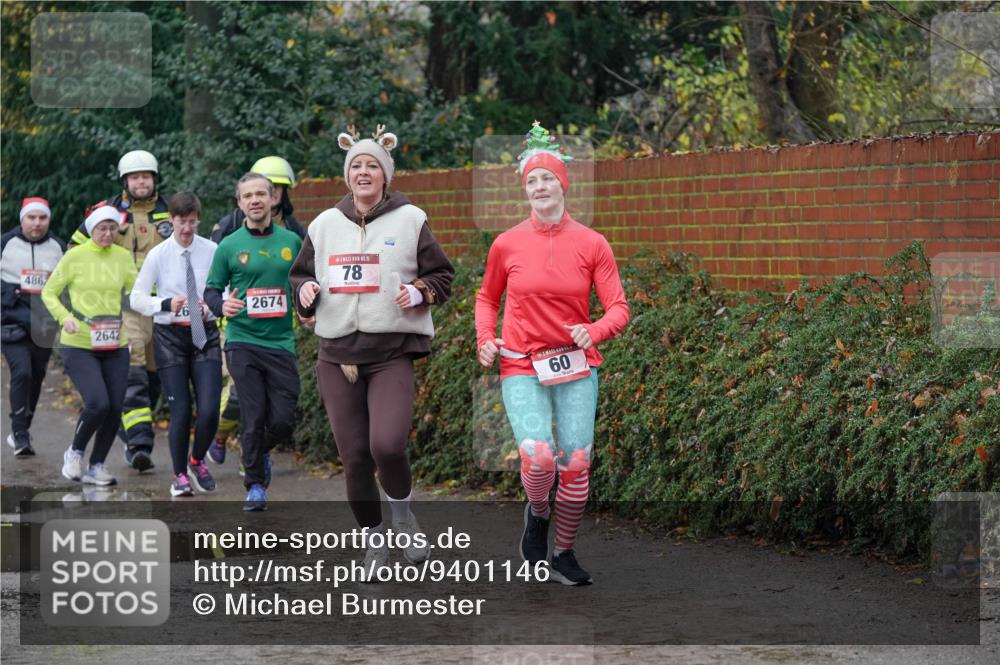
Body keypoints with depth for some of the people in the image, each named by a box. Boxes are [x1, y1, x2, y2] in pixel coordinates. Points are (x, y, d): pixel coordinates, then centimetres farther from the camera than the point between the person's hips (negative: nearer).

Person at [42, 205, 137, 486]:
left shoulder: (123, 257, 4)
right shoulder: (75, 256, -5)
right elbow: (49, 293, 1)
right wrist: (64, 317, -16)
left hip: (115, 345, 4)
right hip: (78, 344, -4)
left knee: (114, 408, 0)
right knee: (98, 403, -18)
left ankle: (97, 466, 18)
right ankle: (75, 452, 8)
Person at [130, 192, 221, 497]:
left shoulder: (212, 251, -2)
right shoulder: (158, 255, -3)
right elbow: (136, 298, 1)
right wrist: (167, 304, -15)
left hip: (205, 334, 1)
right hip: (170, 335, -1)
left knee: (209, 409, -9)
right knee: (180, 411, -1)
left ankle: (197, 461, 21)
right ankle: (180, 475, 18)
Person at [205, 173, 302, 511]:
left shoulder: (292, 242, 7)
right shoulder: (229, 246, 2)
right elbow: (211, 290, 7)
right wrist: (222, 306, -14)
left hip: (281, 342, 2)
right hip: (243, 341, -2)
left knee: (284, 420, -2)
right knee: (254, 417, -5)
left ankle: (261, 452, 31)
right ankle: (255, 485, 8)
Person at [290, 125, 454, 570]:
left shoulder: (410, 220, 2)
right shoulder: (325, 224, 10)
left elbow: (442, 277, 6)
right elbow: (300, 275, 21)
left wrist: (419, 292, -14)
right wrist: (305, 292, -1)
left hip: (392, 353, -4)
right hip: (337, 354, 4)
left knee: (387, 445, -21)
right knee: (353, 455, 5)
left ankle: (402, 512, 8)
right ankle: (373, 536, 22)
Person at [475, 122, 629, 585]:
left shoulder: (591, 244, -1)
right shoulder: (507, 245, 1)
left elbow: (618, 309, -1)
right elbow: (487, 298, 17)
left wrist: (594, 332, -22)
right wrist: (485, 340, -1)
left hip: (576, 366, 1)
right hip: (521, 367, -1)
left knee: (576, 463, -3)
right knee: (538, 456, -21)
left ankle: (564, 552, 17)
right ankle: (536, 512, 13)